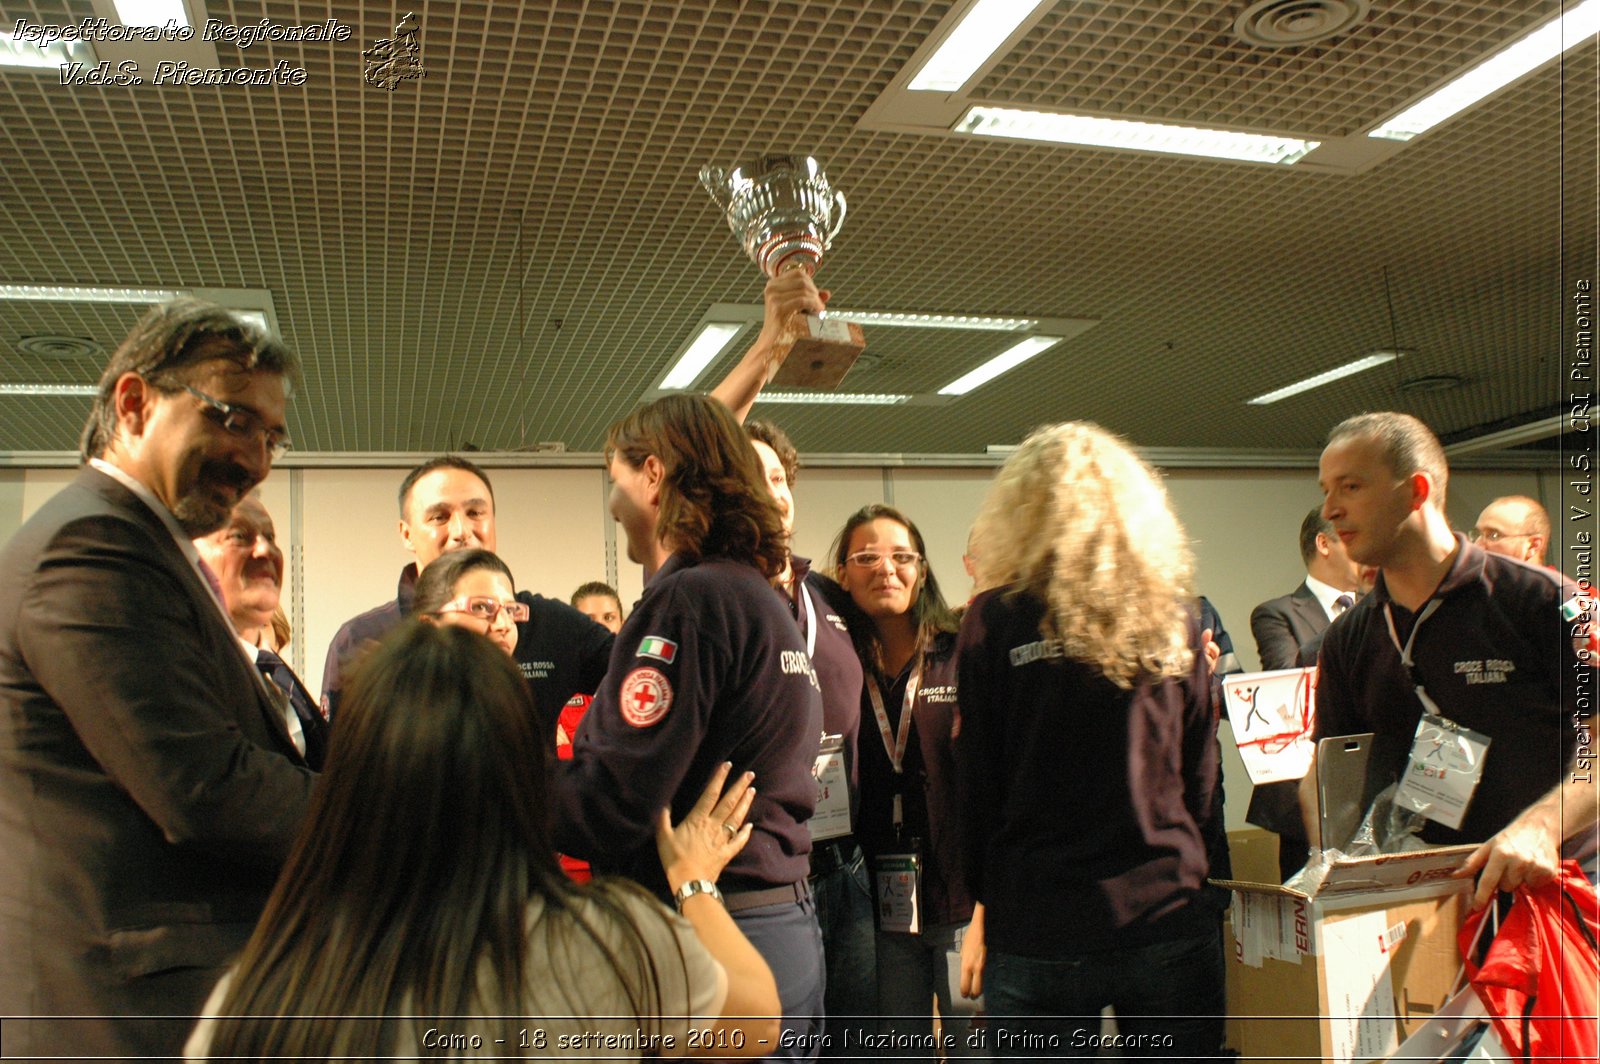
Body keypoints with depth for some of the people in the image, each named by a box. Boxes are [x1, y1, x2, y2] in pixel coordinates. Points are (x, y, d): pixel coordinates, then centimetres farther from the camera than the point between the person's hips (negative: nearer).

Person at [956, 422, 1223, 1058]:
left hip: (1036, 932, -2)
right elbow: (1200, 778, 9)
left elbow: (978, 785, -4)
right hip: (1169, 919, 2)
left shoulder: (997, 618, -6)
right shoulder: (1174, 614, 2)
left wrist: (985, 908, 7)